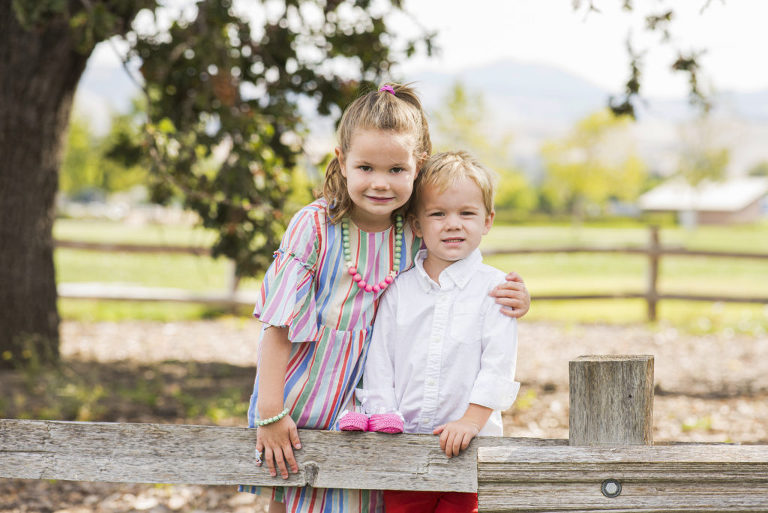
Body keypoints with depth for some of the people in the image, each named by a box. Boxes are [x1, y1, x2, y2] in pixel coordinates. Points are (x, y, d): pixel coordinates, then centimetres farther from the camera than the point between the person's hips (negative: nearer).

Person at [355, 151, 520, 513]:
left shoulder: (494, 288, -1)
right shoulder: (398, 289, 7)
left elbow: (497, 364, -7)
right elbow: (379, 363, 6)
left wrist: (471, 421, -16)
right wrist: (384, 423, -4)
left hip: (466, 445, -2)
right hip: (402, 445, 2)